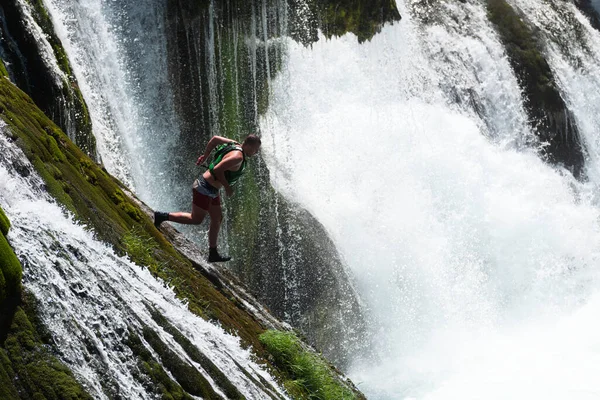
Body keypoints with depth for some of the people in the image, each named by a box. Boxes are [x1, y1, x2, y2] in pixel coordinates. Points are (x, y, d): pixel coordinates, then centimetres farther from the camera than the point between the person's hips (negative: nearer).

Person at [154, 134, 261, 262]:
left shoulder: (235, 144, 5)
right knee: (196, 219, -1)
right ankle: (162, 216, 4)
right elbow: (217, 170, -31)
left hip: (211, 190, 11)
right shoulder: (237, 157, -24)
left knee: (217, 219, 15)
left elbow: (215, 138, 15)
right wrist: (227, 187, -20)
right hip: (205, 188, -11)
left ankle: (213, 254, 23)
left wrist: (205, 156, 21)